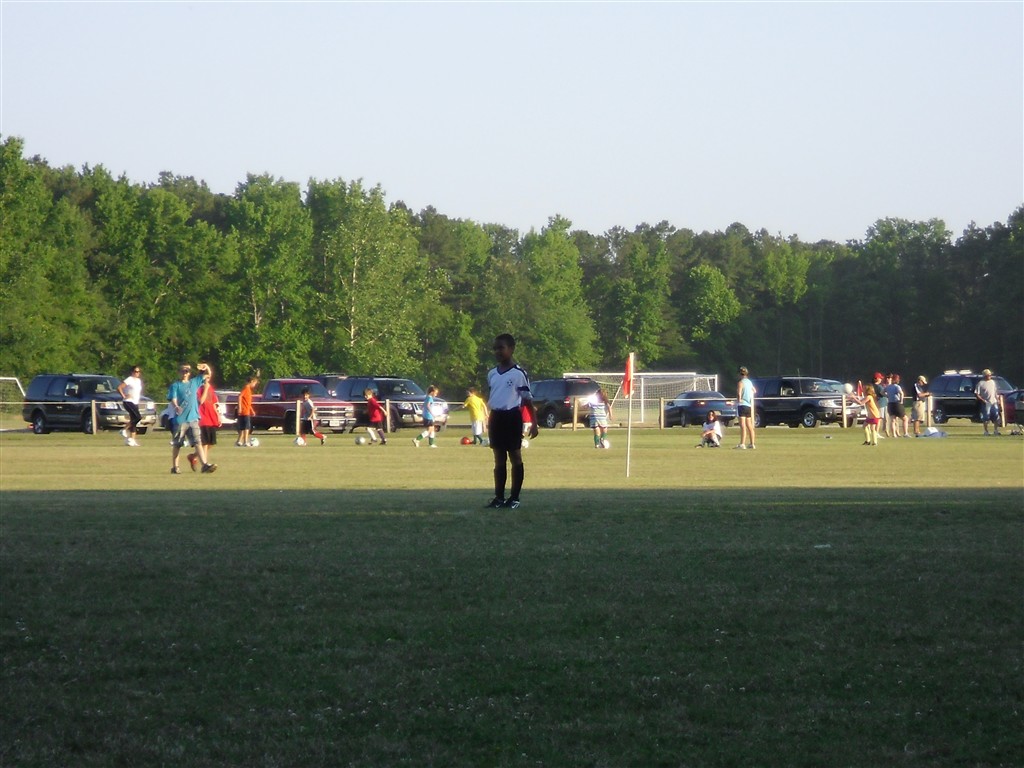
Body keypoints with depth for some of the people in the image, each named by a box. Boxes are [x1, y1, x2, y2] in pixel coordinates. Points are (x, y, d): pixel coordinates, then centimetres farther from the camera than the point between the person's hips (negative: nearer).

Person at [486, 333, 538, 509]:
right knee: (499, 459, 8)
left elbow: (528, 400, -5)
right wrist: (489, 420, 20)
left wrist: (534, 423, -8)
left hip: (512, 417, -6)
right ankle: (499, 497, 12)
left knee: (515, 457, 1)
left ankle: (514, 498, 6)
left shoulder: (519, 373, -8)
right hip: (496, 417, 6)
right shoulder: (492, 374, 10)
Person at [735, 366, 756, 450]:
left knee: (743, 425, -12)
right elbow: (754, 391, 31)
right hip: (749, 405, 8)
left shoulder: (741, 383, -11)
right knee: (749, 425, 14)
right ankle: (752, 443, 17)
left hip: (742, 405, -8)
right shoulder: (750, 382, 13)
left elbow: (739, 393, -24)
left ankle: (742, 444, -18)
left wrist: (739, 399, -11)